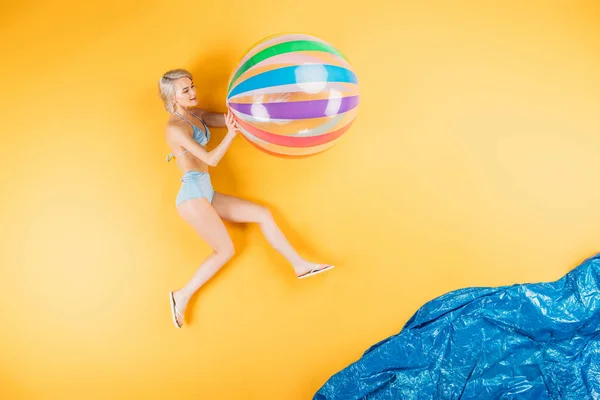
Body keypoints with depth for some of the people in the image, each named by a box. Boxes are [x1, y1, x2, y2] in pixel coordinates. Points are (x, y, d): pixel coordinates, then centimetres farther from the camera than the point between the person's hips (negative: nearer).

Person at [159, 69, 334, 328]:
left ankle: (299, 265, 18)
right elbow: (211, 160, -17)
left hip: (206, 193, 9)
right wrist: (232, 133, -28)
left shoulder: (195, 115, 12)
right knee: (226, 251, -4)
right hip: (193, 195, -9)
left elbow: (229, 120, 9)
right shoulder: (175, 127, -15)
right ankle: (182, 296, 7)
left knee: (263, 214, 10)